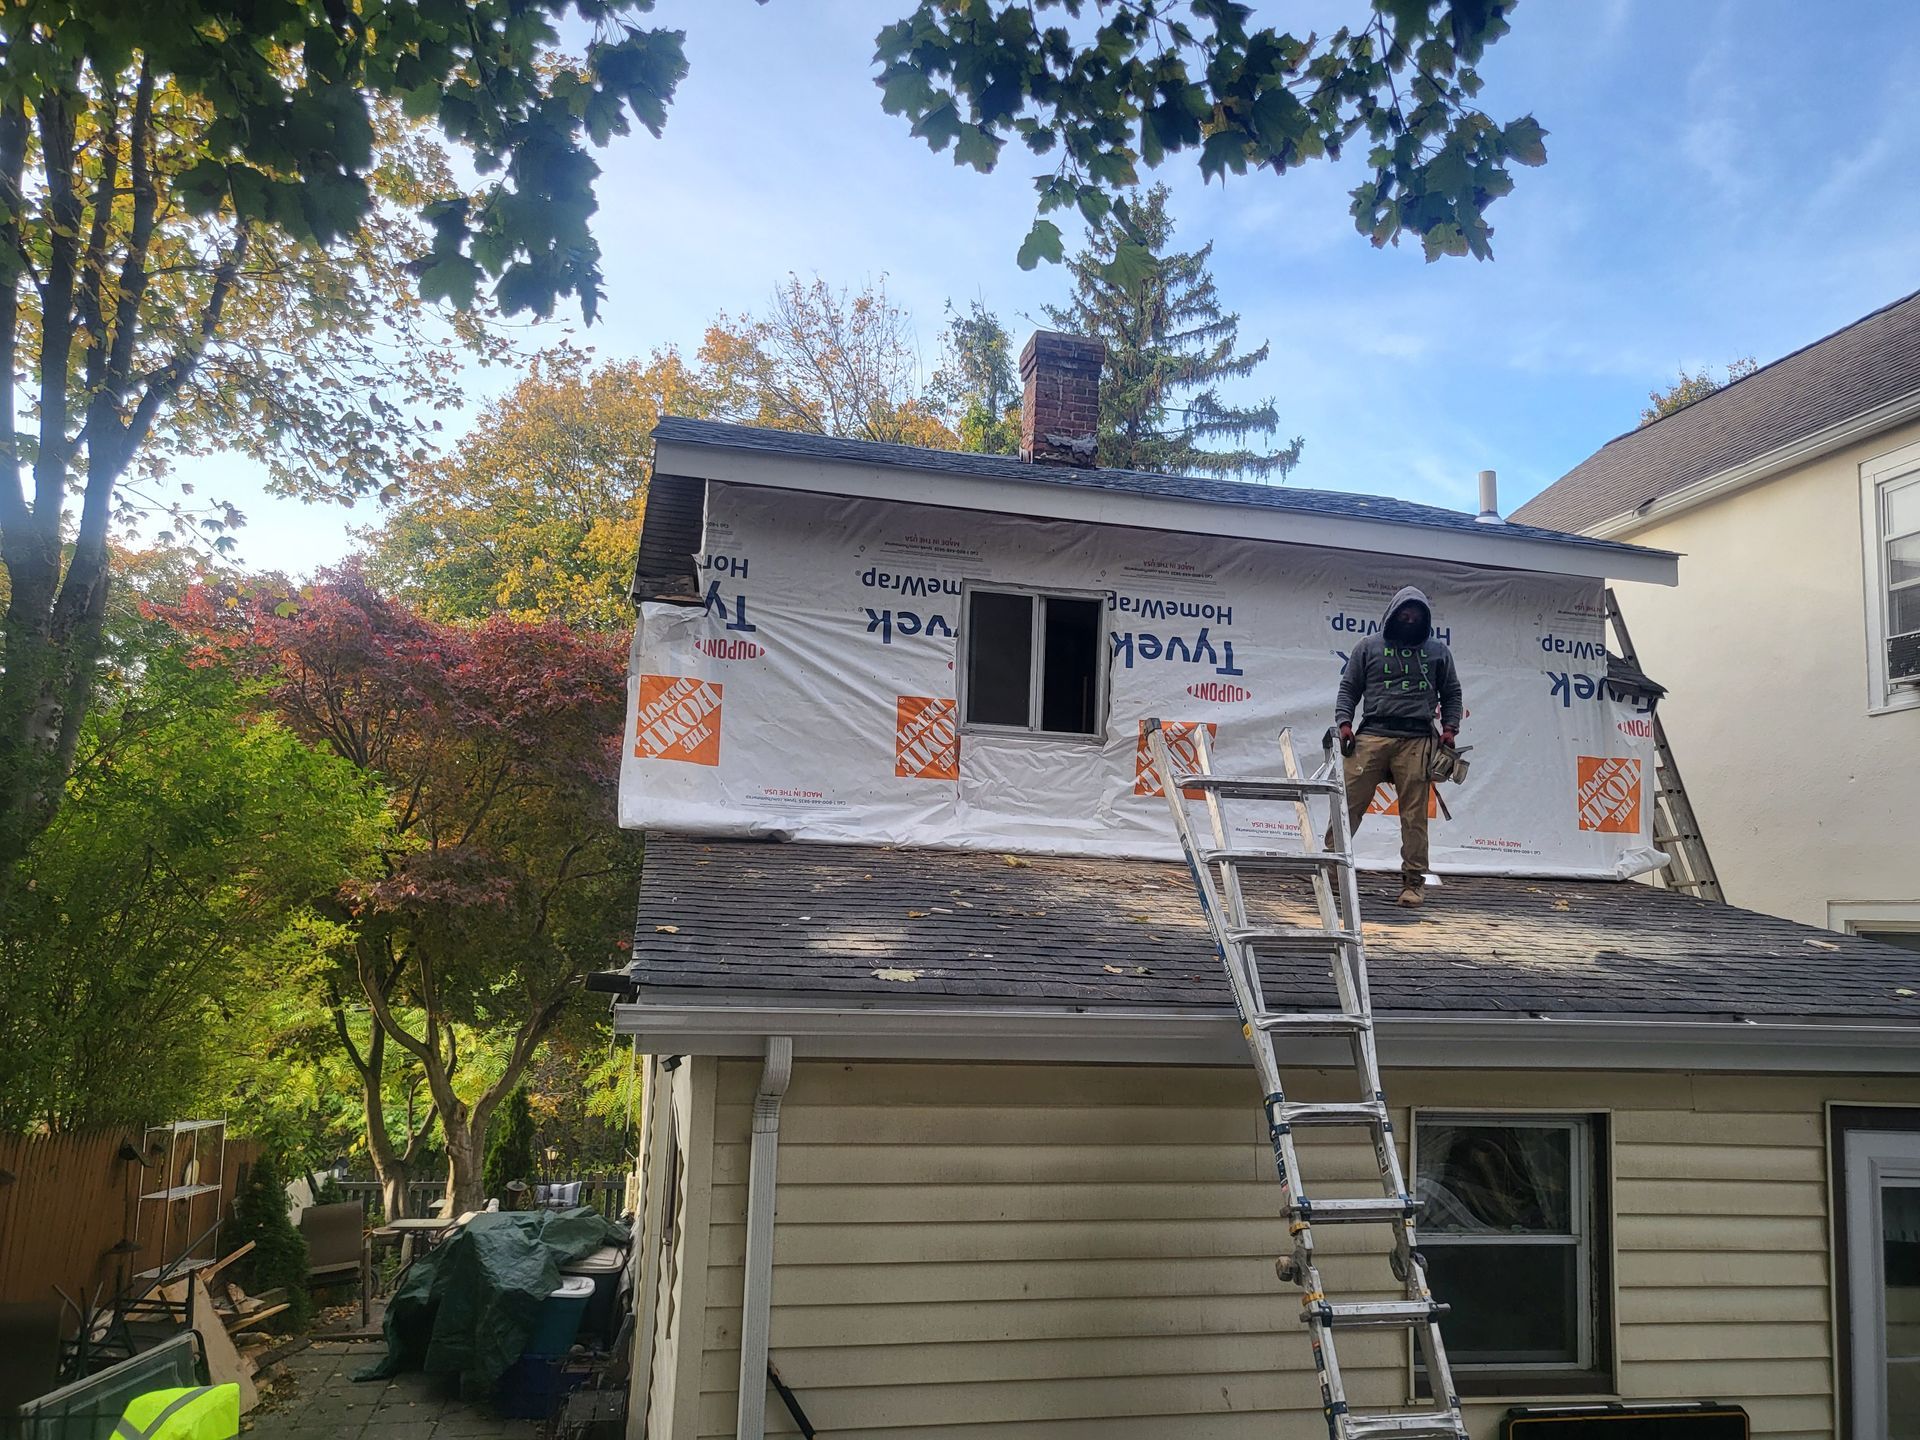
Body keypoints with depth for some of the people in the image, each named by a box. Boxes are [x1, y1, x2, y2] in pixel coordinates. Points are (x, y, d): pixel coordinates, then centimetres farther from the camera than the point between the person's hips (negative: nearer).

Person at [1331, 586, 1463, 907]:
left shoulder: (1438, 651, 15)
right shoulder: (1369, 647, 11)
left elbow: (1452, 693, 20)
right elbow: (1348, 688, 11)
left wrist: (1449, 728, 7)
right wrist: (1344, 723, -2)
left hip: (1417, 741, 1)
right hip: (1372, 736, 0)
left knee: (1414, 814, -1)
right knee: (1349, 802, -5)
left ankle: (1412, 881, 4)